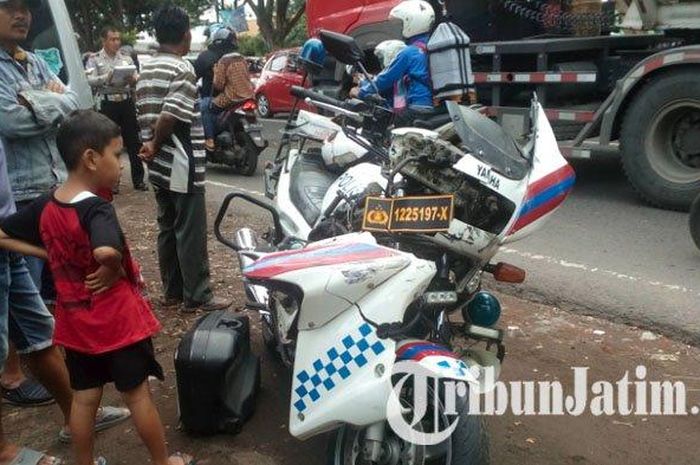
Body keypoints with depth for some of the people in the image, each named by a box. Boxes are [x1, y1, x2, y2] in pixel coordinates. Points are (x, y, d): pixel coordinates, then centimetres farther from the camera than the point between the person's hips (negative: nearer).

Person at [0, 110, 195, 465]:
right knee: (138, 395, 10)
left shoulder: (45, 206, -2)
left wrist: (49, 255, 3)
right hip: (117, 320, -6)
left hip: (75, 321, 6)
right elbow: (107, 252, -45)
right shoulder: (97, 209, -25)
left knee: (84, 398, 18)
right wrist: (114, 270, -23)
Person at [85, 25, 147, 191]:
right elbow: (90, 81, -9)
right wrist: (107, 77, -25)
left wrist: (133, 79, -17)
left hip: (126, 102, 3)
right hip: (107, 104, -3)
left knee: (133, 141, 4)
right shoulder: (95, 59, 3)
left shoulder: (126, 58, 13)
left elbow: (137, 78, 6)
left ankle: (138, 179, 12)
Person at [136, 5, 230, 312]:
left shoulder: (146, 70, 12)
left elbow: (143, 114, 10)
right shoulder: (183, 69, -14)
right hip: (182, 166, -8)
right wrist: (157, 144, -8)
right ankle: (197, 297, 5)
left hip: (158, 166, 9)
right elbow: (170, 117, -22)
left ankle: (172, 291, 23)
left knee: (167, 229, 14)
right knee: (191, 234, -2)